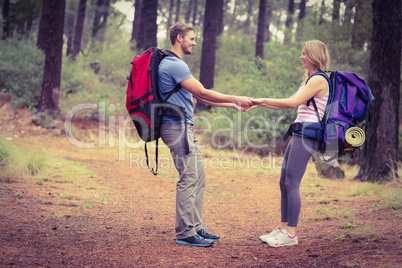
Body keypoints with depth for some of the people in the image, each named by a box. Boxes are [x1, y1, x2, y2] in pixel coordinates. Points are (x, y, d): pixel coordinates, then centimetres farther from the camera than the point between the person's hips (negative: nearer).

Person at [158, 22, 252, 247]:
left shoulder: (176, 65, 22)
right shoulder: (175, 65, -13)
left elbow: (200, 97, 21)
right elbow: (203, 93, -15)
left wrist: (233, 105, 17)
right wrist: (236, 99, -8)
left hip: (185, 127, 11)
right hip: (177, 126, -11)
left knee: (198, 177, 12)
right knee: (189, 178, -10)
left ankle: (196, 227, 17)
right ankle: (185, 233, -6)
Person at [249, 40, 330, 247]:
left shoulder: (319, 80, -10)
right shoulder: (310, 79, 22)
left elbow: (293, 102, -16)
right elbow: (291, 105, 21)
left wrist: (262, 100, -10)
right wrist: (260, 104, 15)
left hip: (307, 134, -10)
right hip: (299, 133, 10)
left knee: (291, 184, -11)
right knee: (284, 183, 10)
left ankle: (291, 233, -7)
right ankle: (283, 228, 17)